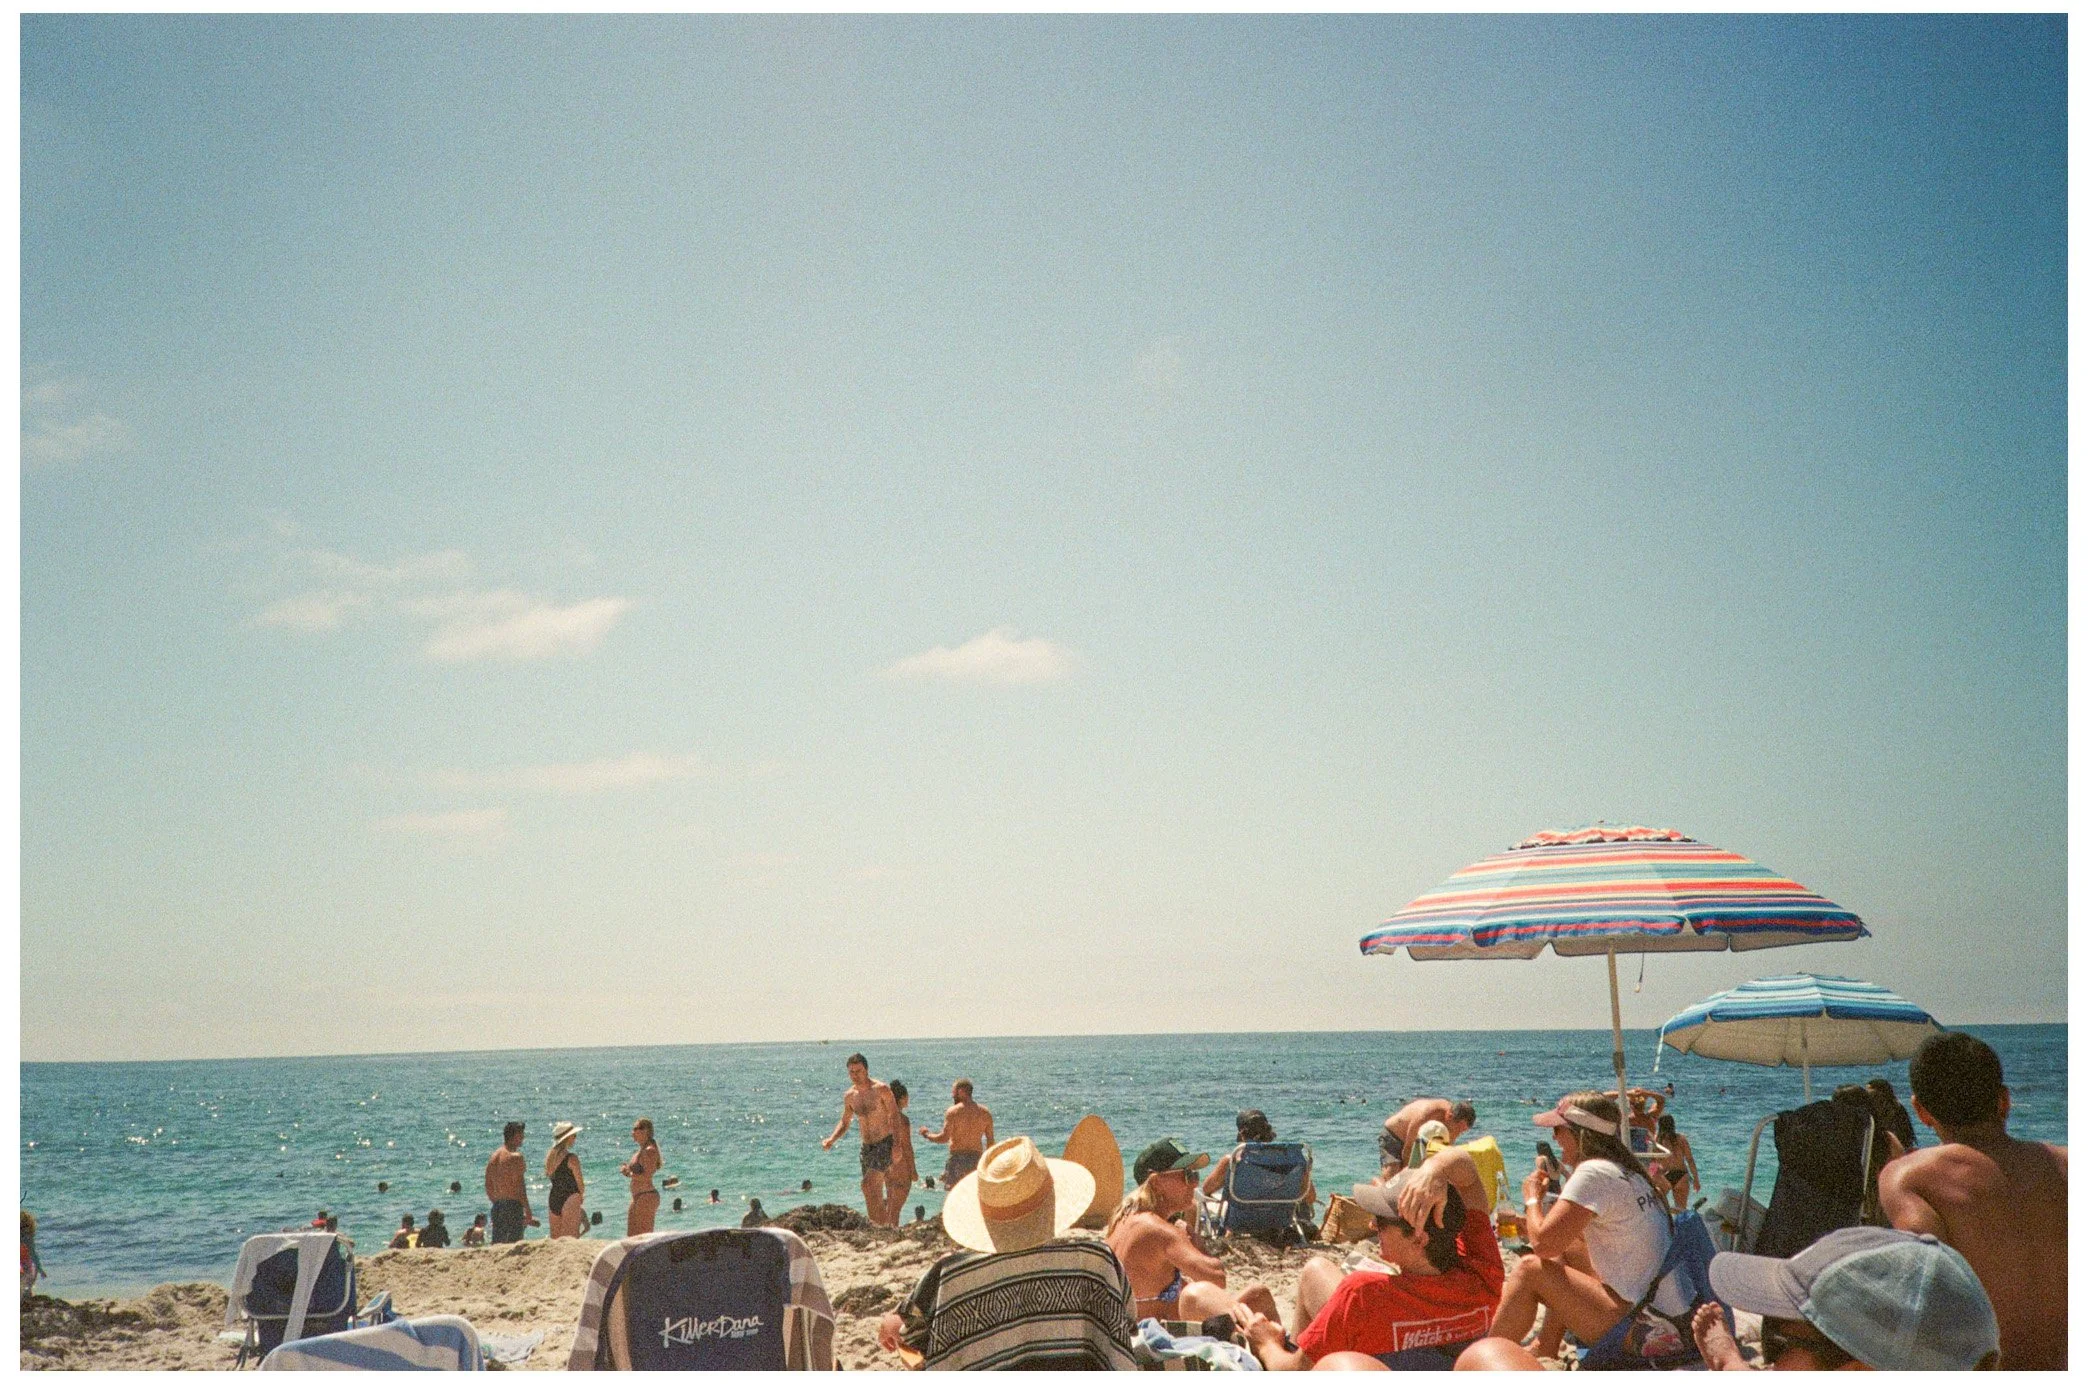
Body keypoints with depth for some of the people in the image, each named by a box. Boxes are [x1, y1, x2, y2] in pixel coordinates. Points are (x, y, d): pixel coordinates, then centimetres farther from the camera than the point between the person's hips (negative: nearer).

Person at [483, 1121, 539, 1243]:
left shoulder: (494, 1157, 13)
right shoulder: (515, 1156, -11)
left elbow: (488, 1187, 16)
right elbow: (519, 1186, -15)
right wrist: (527, 1210, -11)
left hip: (497, 1206, 8)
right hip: (513, 1205, -8)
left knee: (497, 1245, 9)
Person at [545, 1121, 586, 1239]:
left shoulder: (550, 1156, 6)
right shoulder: (571, 1158, -15)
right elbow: (580, 1183, -10)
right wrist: (581, 1195, 11)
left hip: (553, 1198, 7)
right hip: (569, 1199, -7)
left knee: (555, 1239, 14)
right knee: (571, 1239, -3)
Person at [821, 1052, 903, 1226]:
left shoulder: (881, 1089, -9)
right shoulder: (850, 1097, 8)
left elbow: (895, 1116, -11)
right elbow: (844, 1123, 20)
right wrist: (831, 1139, 1)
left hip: (885, 1144, -7)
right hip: (867, 1147, 7)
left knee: (868, 1184, -22)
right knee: (875, 1195, 7)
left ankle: (880, 1225, -17)